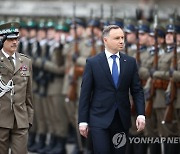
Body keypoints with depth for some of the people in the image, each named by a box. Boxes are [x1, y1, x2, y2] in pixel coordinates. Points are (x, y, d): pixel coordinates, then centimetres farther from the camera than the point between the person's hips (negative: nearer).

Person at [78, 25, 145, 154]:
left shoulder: (130, 62, 6)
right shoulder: (92, 63, -2)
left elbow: (137, 90, 6)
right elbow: (85, 93, -1)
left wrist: (141, 114, -7)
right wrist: (83, 121, -4)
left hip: (122, 119, 3)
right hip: (100, 119, -3)